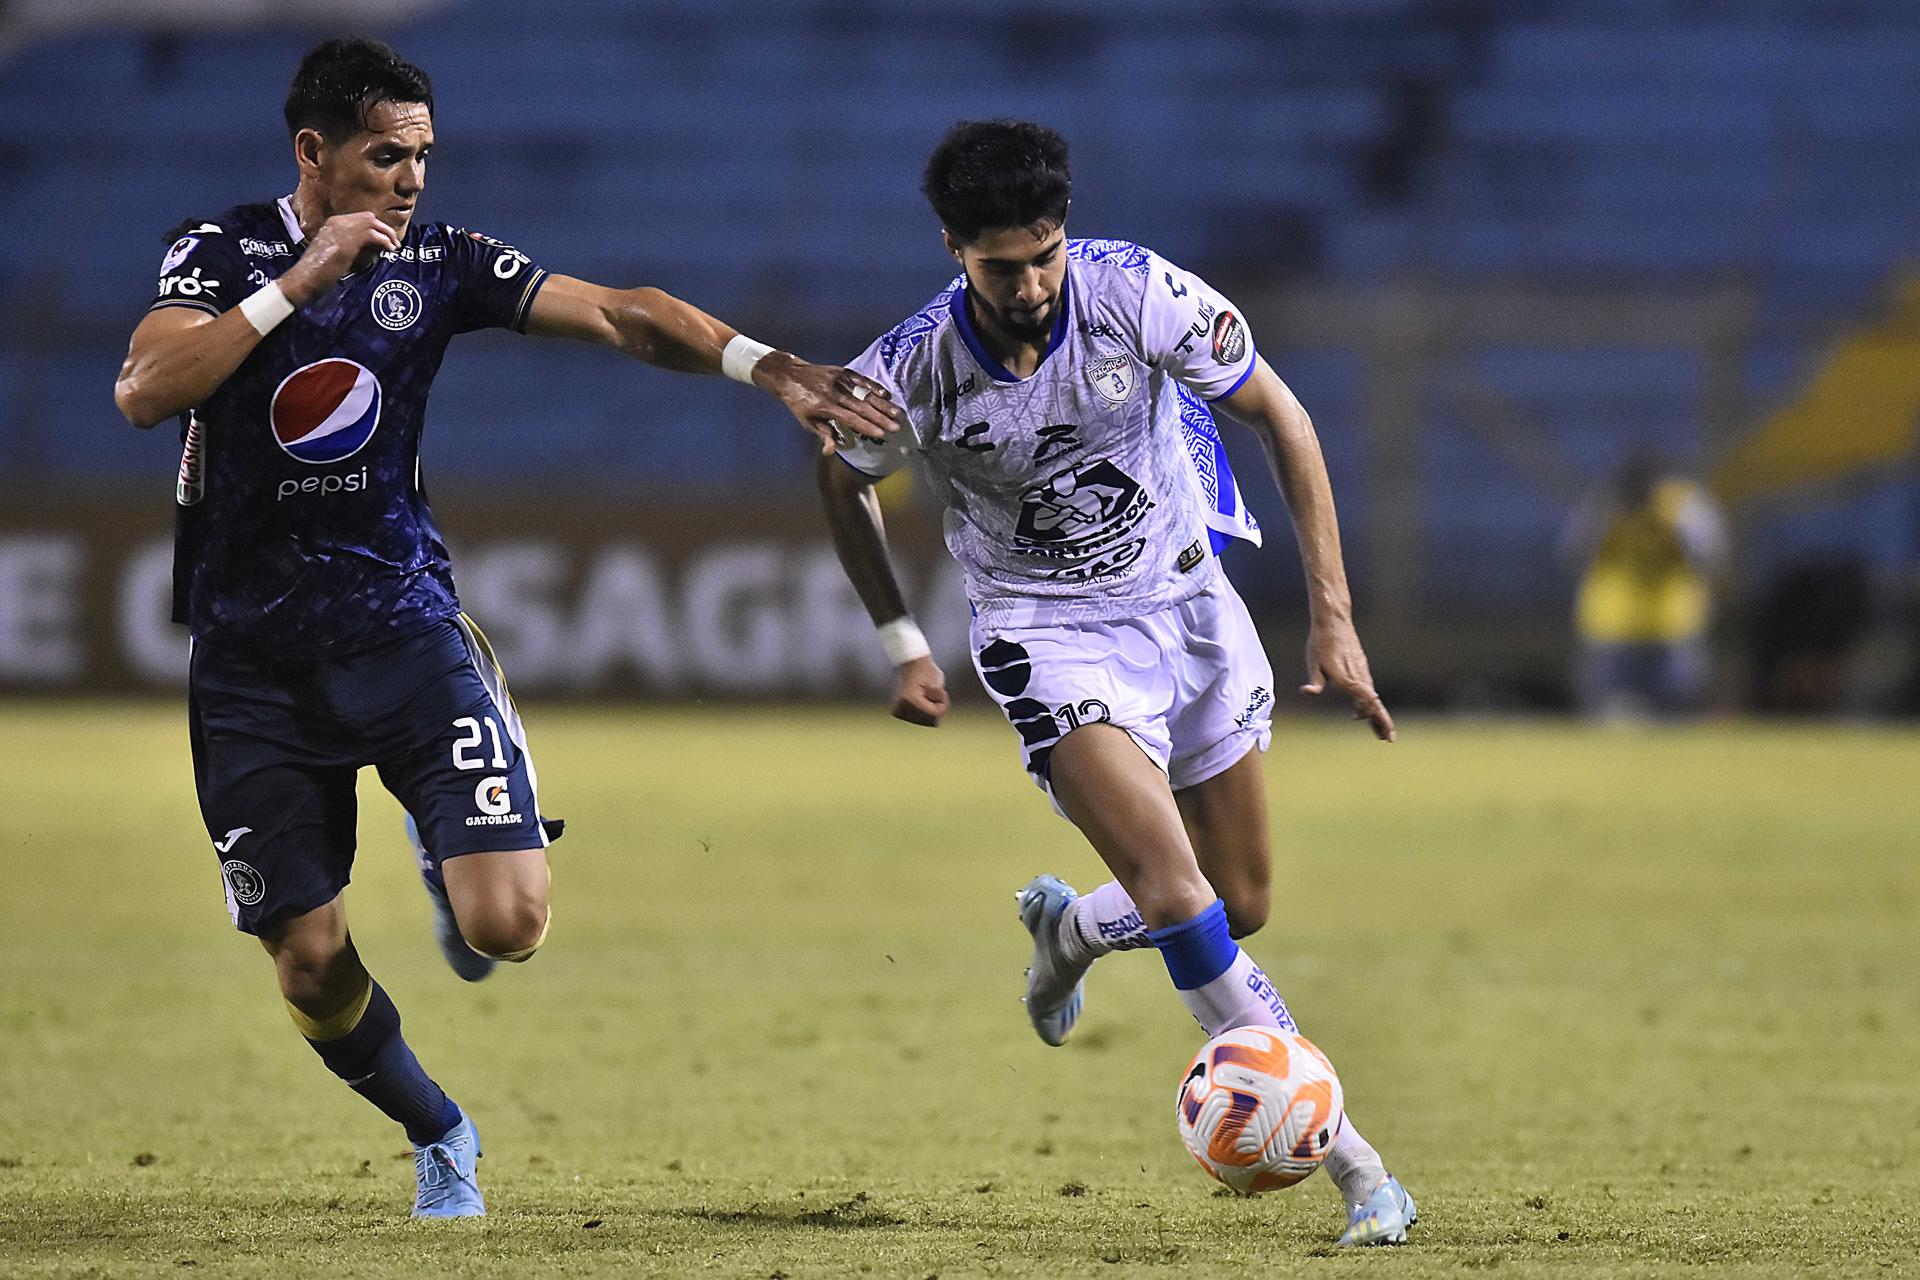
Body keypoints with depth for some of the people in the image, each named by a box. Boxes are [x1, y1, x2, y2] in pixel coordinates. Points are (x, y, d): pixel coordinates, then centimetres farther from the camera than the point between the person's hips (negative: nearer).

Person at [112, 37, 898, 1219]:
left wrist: (764, 366, -20)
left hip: (398, 622, 1)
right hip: (253, 656, -1)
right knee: (311, 963, 0)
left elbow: (619, 314, -6)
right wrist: (295, 285, -22)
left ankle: (448, 853, 23)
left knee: (508, 925, -15)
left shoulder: (439, 265, 1)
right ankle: (438, 1135, 30)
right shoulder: (222, 255, -3)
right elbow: (144, 393, -19)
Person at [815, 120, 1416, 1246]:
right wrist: (902, 646, 5)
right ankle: (1351, 1160, -18)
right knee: (1174, 892, -21)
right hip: (1048, 633, -3)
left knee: (1243, 906, 8)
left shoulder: (1140, 292, -20)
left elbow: (1280, 417, -8)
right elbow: (844, 480, 3)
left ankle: (1068, 927, 41)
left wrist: (1334, 617, -9)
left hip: (1185, 599, 3)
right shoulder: (915, 370, -21)